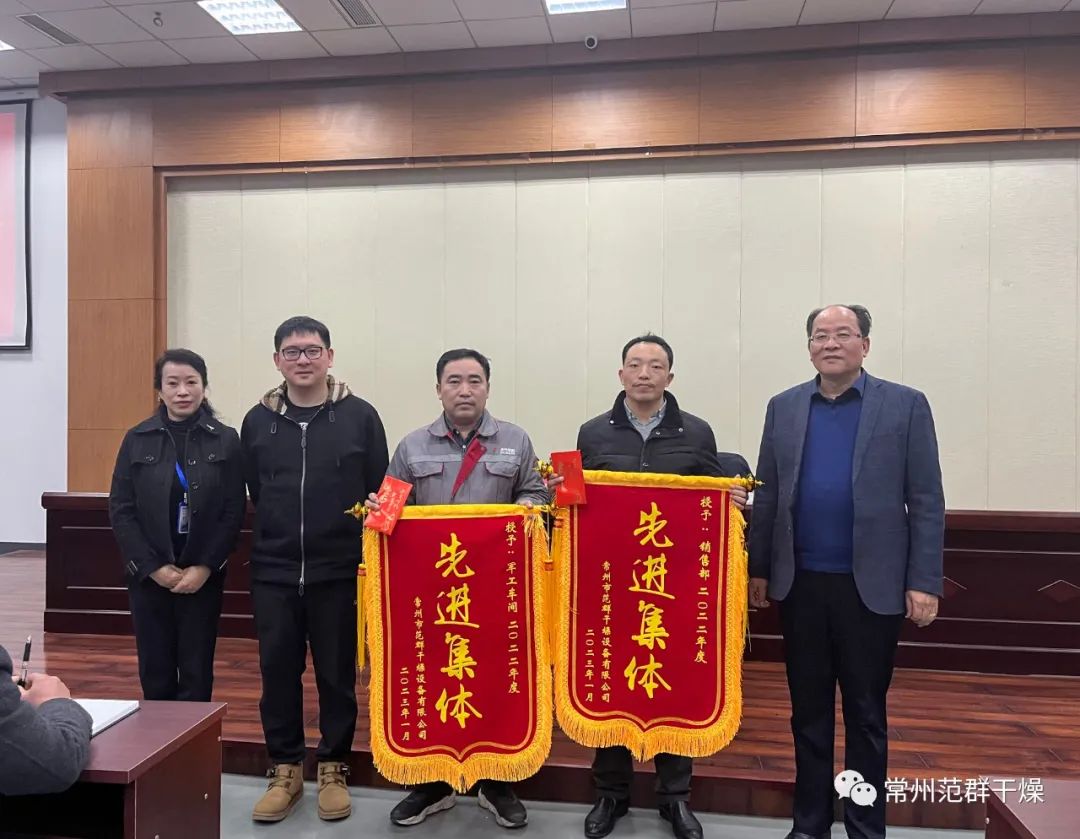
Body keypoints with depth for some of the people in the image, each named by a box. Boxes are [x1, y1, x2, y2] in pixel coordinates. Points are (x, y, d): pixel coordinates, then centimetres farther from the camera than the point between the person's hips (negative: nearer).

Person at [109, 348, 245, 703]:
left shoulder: (225, 440, -3)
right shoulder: (137, 440, 0)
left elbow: (234, 513, -5)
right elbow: (120, 511, -2)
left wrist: (205, 568, -12)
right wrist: (154, 567, -9)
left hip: (203, 577, -1)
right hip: (149, 577, 1)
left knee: (197, 675, 5)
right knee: (155, 673, 10)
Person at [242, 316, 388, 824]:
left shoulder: (360, 416, -4)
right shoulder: (257, 421, 5)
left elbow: (381, 492, -1)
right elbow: (253, 493, 11)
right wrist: (278, 534, 8)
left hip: (339, 572, -2)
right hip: (273, 572, 3)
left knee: (337, 674, 9)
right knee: (277, 672, 11)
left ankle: (333, 768, 28)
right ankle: (285, 769, 29)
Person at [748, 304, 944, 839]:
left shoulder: (906, 405, -2)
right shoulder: (783, 407, 6)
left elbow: (926, 503, -3)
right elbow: (766, 496, 8)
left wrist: (924, 582, -8)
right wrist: (758, 569, 6)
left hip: (872, 586, -2)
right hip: (800, 584, 3)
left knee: (866, 715, 11)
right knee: (808, 712, 14)